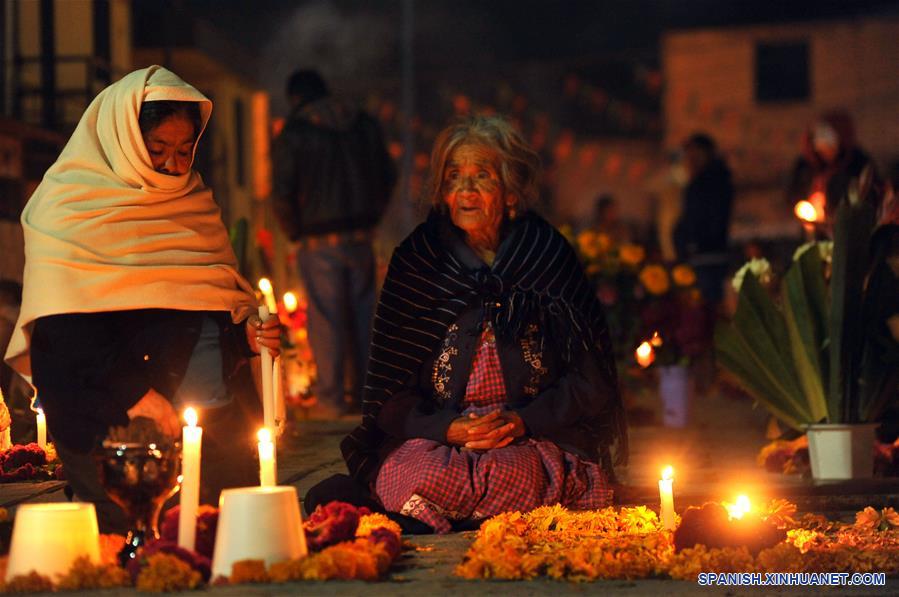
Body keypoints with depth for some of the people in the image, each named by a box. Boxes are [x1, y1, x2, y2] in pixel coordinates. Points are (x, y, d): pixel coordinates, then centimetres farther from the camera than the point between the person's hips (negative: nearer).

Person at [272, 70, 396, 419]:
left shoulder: (293, 135, -8)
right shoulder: (365, 126, 8)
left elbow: (282, 194, -12)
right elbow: (387, 177, 12)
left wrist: (294, 233, 1)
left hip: (319, 242, -4)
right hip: (360, 238, 4)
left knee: (326, 321, 0)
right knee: (362, 316, 12)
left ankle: (330, 399, 2)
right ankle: (366, 393, 18)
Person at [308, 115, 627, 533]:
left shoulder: (547, 255, 4)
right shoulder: (418, 259, 5)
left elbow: (589, 384, 4)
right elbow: (390, 394, 3)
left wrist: (523, 421, -12)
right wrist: (447, 429, -15)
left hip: (530, 446, 0)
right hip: (434, 442, 0)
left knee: (513, 476, -35)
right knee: (421, 475, -35)